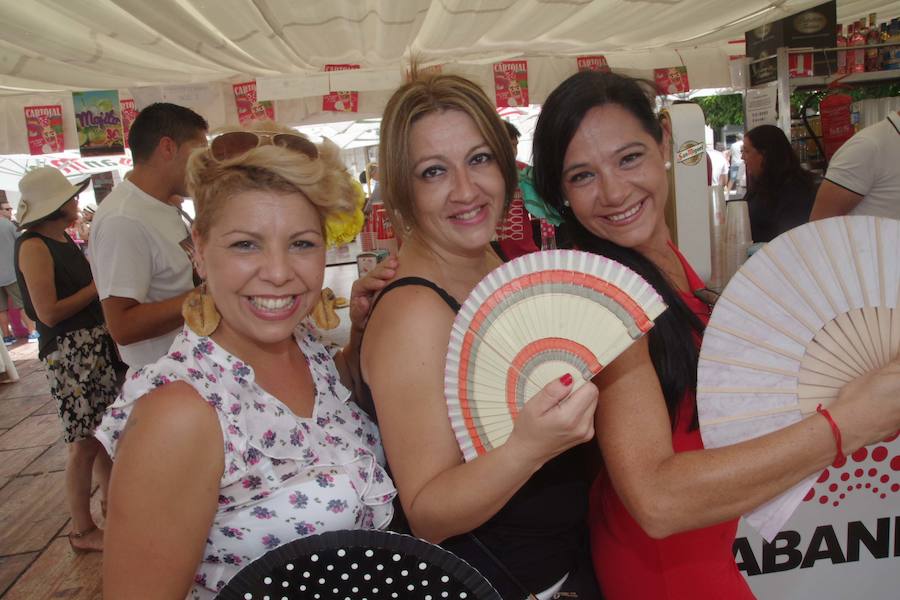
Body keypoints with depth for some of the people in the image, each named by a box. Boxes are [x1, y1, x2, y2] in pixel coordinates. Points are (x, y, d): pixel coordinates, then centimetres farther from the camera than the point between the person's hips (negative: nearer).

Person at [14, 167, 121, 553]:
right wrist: (97, 286, -13)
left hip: (96, 344, 8)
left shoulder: (63, 239, 11)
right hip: (68, 351, -8)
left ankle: (111, 498, 35)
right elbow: (49, 312, -20)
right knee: (84, 443, -1)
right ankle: (83, 532, 13)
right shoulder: (33, 246, -14)